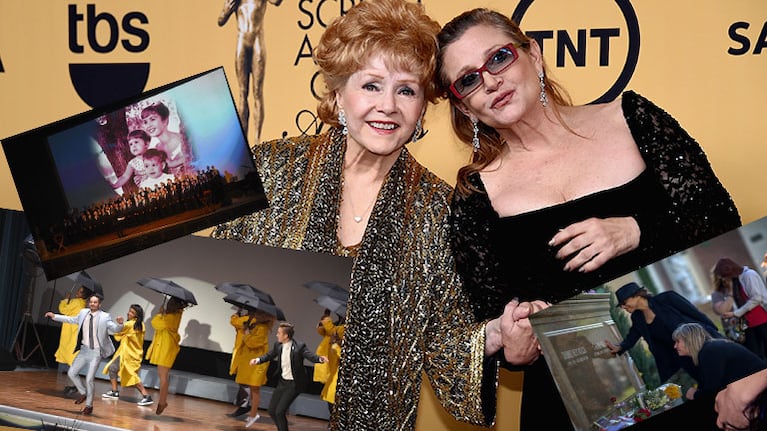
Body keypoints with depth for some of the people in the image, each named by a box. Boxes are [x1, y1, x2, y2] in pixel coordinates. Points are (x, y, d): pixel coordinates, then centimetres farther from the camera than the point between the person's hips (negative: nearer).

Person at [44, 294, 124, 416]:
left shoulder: (104, 317, -12)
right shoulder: (83, 313, 3)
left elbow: (115, 329, -18)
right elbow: (72, 319, 20)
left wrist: (119, 324, -41)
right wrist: (54, 316, 23)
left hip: (96, 351, -5)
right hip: (84, 349, 5)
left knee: (89, 379, -6)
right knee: (72, 373, 6)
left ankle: (89, 405, 12)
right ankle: (83, 393, 30)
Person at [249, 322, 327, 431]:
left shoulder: (299, 346, -18)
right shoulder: (278, 345, -2)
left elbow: (310, 356, -26)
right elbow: (269, 355, 9)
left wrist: (320, 358, -47)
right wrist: (258, 360, -9)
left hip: (293, 384, -7)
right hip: (282, 382, 7)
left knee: (279, 411, -11)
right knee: (271, 410, 12)